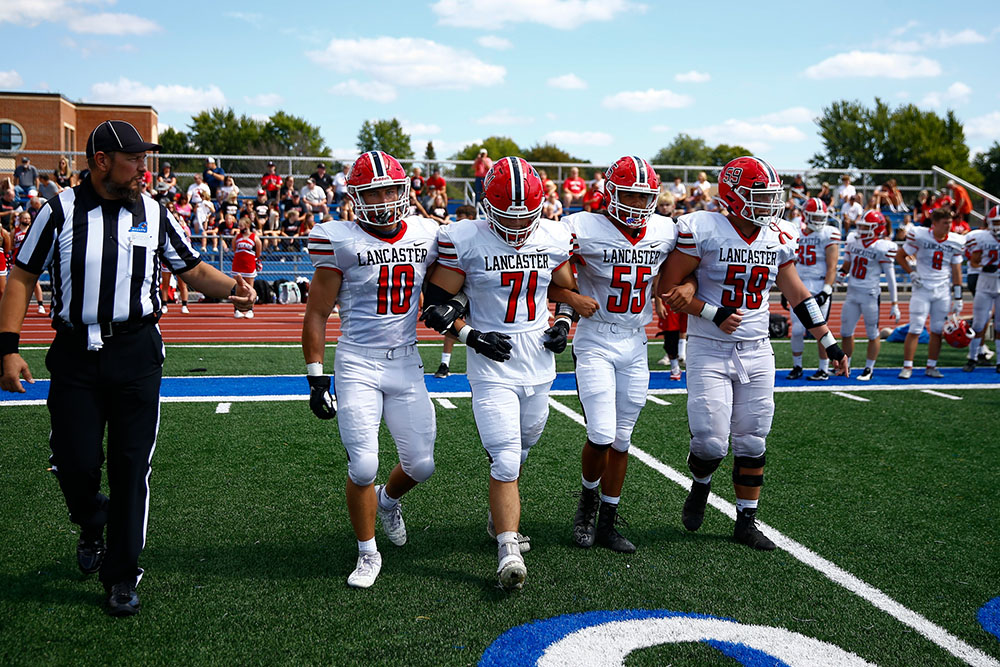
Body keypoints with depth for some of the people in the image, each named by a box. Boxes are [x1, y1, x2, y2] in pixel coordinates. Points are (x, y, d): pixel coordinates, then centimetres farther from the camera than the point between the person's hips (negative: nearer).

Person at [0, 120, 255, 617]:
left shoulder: (153, 214, 5)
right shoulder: (61, 211, -1)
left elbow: (193, 270, 12)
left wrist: (231, 288, -9)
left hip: (135, 351, 1)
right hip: (75, 353, -1)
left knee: (131, 468, 2)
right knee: (75, 463, 0)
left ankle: (121, 579, 16)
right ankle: (92, 526, 36)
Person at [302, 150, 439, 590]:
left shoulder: (426, 237, 4)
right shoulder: (341, 242, -8)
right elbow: (316, 314, -4)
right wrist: (315, 376, -7)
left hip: (407, 364, 4)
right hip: (358, 366, -4)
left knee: (420, 464, 6)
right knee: (363, 466, -9)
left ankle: (388, 500, 42)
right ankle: (368, 554, 15)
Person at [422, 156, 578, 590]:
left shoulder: (554, 240, 2)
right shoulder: (464, 240, -11)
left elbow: (568, 290, 19)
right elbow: (436, 304, -6)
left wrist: (563, 324, 2)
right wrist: (471, 335, -16)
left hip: (540, 365, 5)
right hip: (492, 369, -5)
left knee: (520, 450, 19)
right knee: (506, 459, -13)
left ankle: (500, 517, 41)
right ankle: (508, 550, -6)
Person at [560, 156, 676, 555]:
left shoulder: (665, 233, 2)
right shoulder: (585, 230, -13)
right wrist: (572, 298, -22)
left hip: (635, 345, 4)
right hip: (595, 343, -4)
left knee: (621, 439, 8)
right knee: (601, 435, -12)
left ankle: (607, 523, 21)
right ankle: (588, 500, 19)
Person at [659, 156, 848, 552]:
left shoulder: (778, 239, 4)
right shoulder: (703, 231, -12)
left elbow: (798, 296, 13)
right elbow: (669, 290, -10)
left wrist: (829, 343, 13)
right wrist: (715, 315, -17)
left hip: (756, 352, 5)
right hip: (709, 351, -4)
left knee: (751, 444, 8)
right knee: (711, 441, -8)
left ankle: (746, 522, 21)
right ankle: (700, 486, 26)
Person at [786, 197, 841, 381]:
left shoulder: (829, 234, -5)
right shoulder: (797, 233, 12)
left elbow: (832, 267, -10)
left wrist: (826, 291, -17)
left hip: (819, 287, -5)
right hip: (799, 287, 5)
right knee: (797, 330, 3)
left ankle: (824, 369, 10)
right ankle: (797, 367, 18)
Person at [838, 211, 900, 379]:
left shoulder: (883, 247, -10)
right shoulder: (853, 241, 6)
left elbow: (890, 277, -8)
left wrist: (894, 303, -8)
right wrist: (841, 273, 0)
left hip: (870, 294, -6)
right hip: (852, 292, 6)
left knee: (873, 333, 4)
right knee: (846, 332, 10)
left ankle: (869, 369, 15)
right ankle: (845, 365, 25)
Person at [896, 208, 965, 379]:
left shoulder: (956, 242, 1)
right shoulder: (920, 236, -10)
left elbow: (956, 272, 6)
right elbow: (900, 255, 4)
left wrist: (958, 298, 5)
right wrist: (912, 273, -7)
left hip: (942, 291, 3)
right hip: (922, 289, -3)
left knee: (937, 331, 6)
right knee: (915, 329, -7)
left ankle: (931, 367, 17)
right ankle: (907, 367, 0)